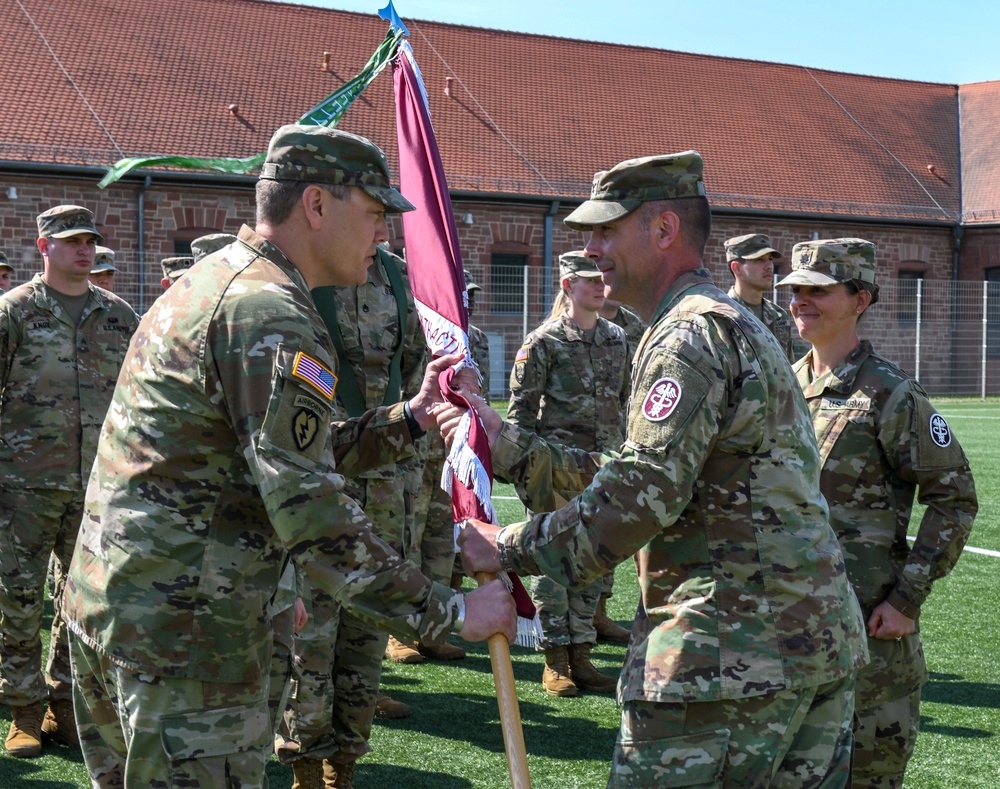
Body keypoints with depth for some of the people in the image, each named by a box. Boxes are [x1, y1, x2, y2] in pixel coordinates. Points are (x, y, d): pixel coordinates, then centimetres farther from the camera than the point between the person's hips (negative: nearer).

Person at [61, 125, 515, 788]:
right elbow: (309, 512, -23)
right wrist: (451, 613, -17)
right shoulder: (274, 317, -17)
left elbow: (292, 452, 19)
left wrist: (410, 418, 13)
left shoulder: (205, 284, 15)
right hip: (182, 627, -10)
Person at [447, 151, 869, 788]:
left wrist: (510, 549, -10)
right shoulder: (731, 325, 21)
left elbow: (638, 498, -20)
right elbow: (630, 475, 19)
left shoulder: (689, 334, -12)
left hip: (734, 653, -10)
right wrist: (508, 445, 15)